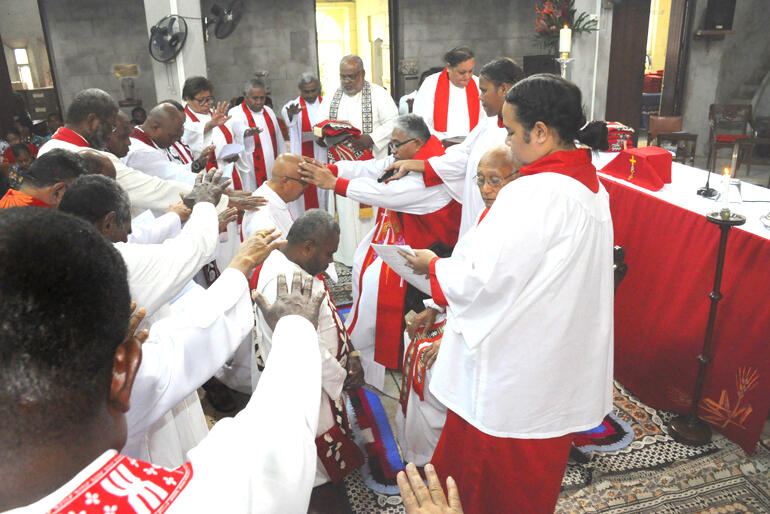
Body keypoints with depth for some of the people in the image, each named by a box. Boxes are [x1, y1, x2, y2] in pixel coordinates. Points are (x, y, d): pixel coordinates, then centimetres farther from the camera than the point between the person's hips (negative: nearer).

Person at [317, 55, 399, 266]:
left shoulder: (377, 93, 2)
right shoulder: (332, 97, 14)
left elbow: (393, 121, -5)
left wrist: (370, 139, -18)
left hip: (369, 163, -4)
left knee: (369, 209, -5)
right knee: (344, 207, 3)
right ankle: (347, 254, 10)